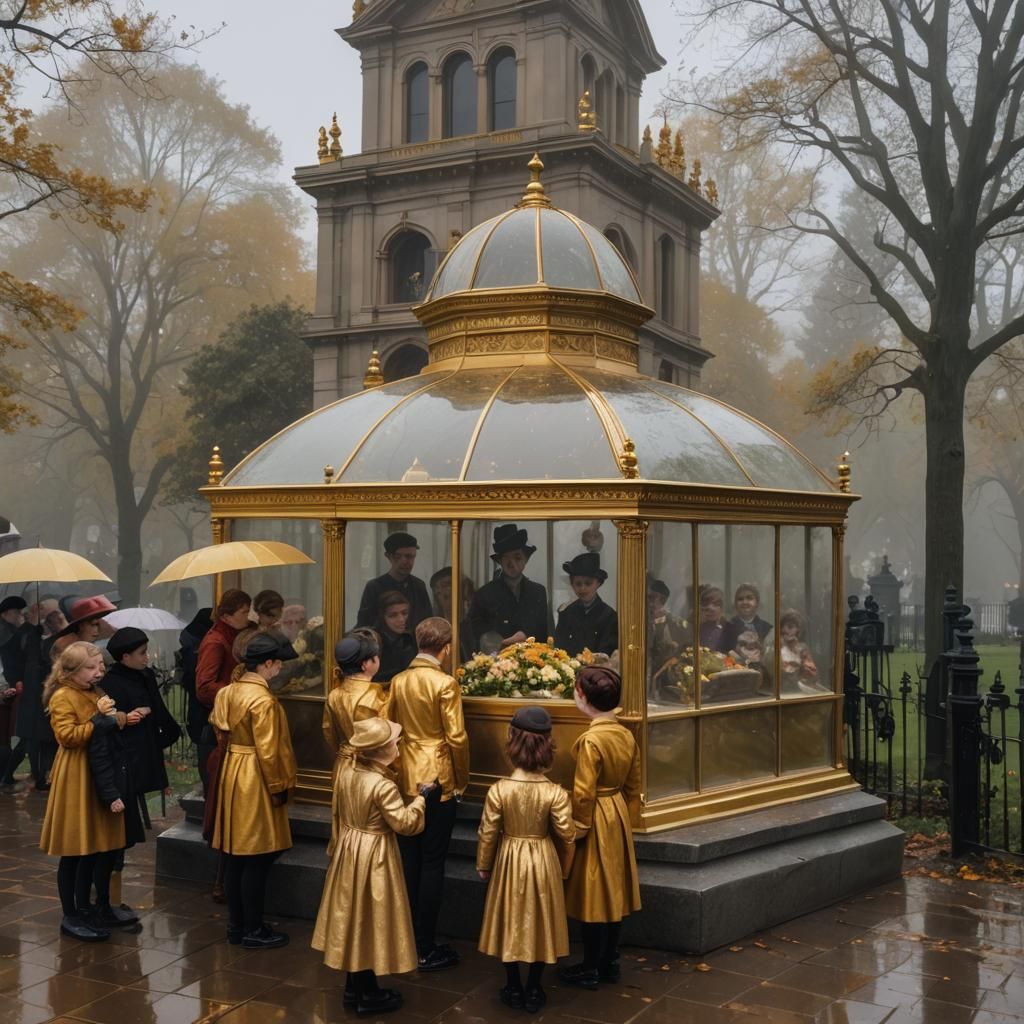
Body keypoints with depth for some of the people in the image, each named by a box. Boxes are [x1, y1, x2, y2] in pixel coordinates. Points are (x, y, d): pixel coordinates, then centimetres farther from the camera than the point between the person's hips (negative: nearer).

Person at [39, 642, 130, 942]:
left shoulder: (96, 693, 14)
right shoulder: (62, 697, -11)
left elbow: (113, 726, 11)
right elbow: (67, 735, -21)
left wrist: (116, 717, -11)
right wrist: (99, 720, -20)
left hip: (99, 775, 8)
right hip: (75, 779, -8)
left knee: (92, 846, 12)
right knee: (73, 851, -1)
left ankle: (84, 909, 23)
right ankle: (70, 917, 8)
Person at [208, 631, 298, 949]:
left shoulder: (228, 692, 6)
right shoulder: (263, 699, -20)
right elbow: (268, 751, -19)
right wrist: (278, 788, -10)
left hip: (231, 775, 9)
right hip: (255, 781, -9)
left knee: (235, 856, 14)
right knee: (256, 860, 0)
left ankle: (236, 925, 23)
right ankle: (253, 931, 8)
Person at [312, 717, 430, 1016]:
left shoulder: (344, 774, -1)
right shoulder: (383, 786, -25)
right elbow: (405, 824, -22)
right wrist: (421, 796, -10)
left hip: (348, 852, 8)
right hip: (374, 858, -8)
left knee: (352, 918, 17)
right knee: (370, 920, 4)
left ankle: (354, 986, 29)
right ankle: (369, 994, 16)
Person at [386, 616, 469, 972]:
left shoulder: (398, 681, 3)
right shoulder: (445, 683, -14)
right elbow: (456, 738, -15)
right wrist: (462, 779, -2)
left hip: (406, 778, 6)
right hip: (438, 781, -6)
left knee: (409, 860, 14)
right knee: (432, 863, 1)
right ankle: (425, 949, 7)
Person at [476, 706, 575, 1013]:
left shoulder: (498, 790, -17)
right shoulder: (555, 792, -17)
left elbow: (487, 834, -9)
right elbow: (566, 835, -10)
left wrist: (483, 865, 8)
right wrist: (562, 863, 10)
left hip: (509, 861, 0)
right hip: (543, 861, 0)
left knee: (510, 921, 16)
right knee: (538, 922, 14)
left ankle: (513, 989, 26)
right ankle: (533, 990, 24)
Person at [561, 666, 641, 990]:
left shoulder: (591, 741, -22)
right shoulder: (627, 736, 1)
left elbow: (583, 794, -19)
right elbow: (633, 786, 9)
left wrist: (577, 830, -8)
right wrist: (627, 819, 19)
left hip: (596, 822, -8)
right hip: (619, 818, 8)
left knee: (593, 895, 3)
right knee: (612, 892, 16)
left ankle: (591, 969, 14)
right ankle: (610, 962, 27)